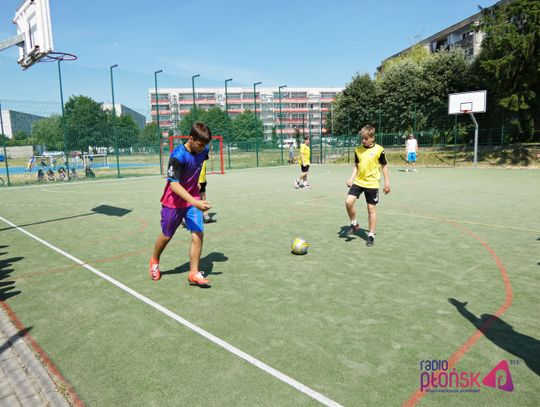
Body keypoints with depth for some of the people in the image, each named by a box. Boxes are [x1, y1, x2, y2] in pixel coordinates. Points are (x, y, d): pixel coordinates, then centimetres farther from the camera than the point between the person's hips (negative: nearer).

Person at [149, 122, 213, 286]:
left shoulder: (203, 150, -7)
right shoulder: (178, 155, -26)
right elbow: (174, 185, -32)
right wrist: (194, 202, -42)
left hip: (193, 199, 4)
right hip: (174, 201, -4)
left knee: (198, 233, -10)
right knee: (166, 235, 13)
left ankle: (194, 273, 2)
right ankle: (154, 260, 43)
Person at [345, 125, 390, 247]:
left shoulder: (379, 150, -7)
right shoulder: (358, 150, 3)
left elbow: (384, 166, 1)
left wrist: (387, 183, 1)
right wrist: (351, 178, 0)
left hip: (372, 184, -3)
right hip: (358, 182, 3)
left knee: (371, 209, 2)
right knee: (348, 202, -12)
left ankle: (371, 235, 15)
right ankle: (354, 224, 12)